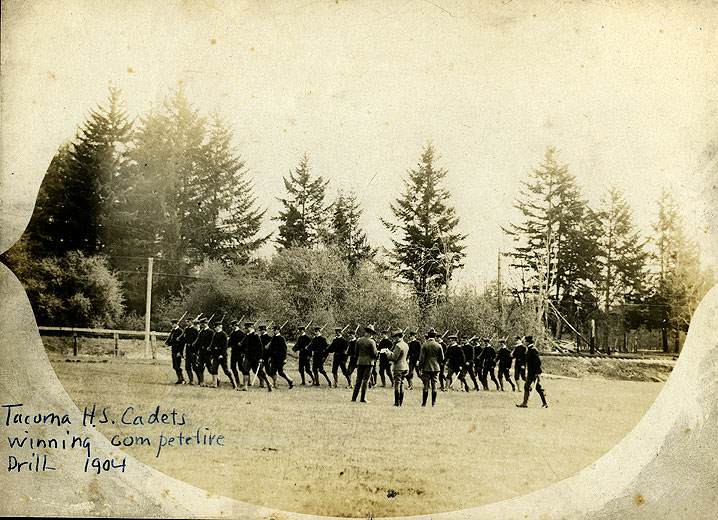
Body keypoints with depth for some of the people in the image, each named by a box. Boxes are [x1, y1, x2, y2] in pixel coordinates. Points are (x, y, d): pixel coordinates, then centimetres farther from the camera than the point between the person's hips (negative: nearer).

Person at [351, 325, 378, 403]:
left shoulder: (359, 340, 3)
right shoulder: (371, 342, -11)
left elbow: (356, 352, 9)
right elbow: (374, 354, -10)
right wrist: (378, 353, 11)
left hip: (360, 362, 4)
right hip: (368, 362, -4)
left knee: (358, 380, 9)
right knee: (365, 380, 1)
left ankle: (354, 398, 6)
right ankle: (363, 398, 2)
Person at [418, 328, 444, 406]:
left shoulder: (424, 345, -7)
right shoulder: (438, 346, -2)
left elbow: (421, 358, -6)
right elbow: (442, 358, 4)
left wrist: (420, 368, 1)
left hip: (427, 368, -1)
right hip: (436, 368, 1)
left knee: (426, 386, 3)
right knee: (434, 386, 6)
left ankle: (424, 403, 4)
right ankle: (434, 403, 7)